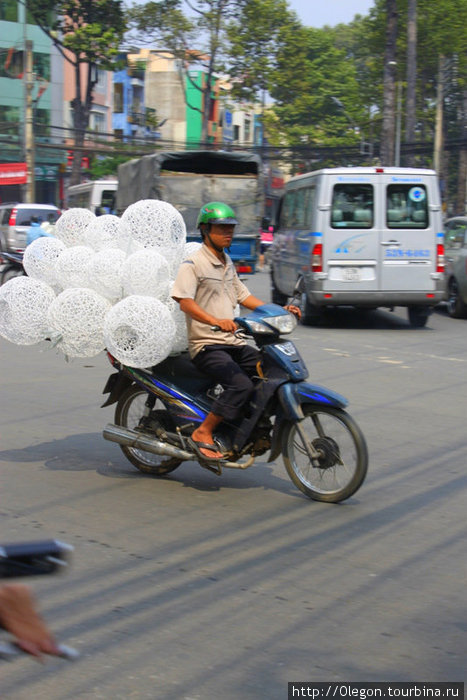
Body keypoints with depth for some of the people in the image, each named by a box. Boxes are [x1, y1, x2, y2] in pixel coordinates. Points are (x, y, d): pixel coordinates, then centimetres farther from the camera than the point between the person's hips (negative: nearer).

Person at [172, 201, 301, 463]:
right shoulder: (193, 264, -7)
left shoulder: (228, 263, 20)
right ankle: (203, 433, -17)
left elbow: (243, 296, 26)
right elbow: (185, 301, -21)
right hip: (206, 345, -8)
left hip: (234, 343, 8)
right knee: (241, 385, -28)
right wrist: (216, 321, -36)